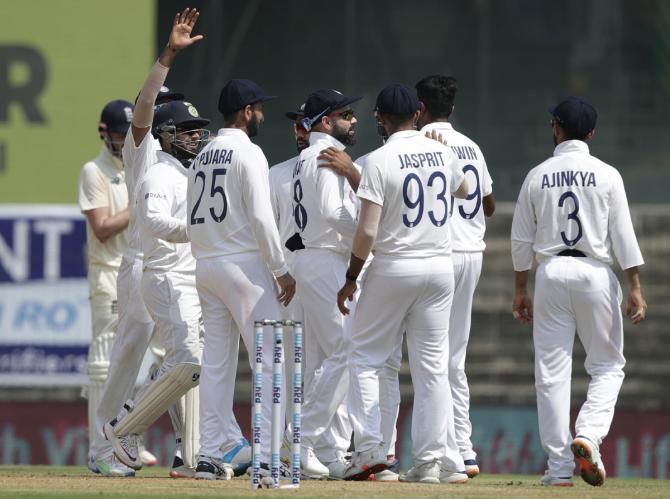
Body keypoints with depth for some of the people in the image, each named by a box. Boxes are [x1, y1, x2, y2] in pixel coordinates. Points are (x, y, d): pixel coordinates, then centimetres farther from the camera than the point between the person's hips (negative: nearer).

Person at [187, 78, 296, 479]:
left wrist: (206, 258, 17)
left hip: (205, 265, 8)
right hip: (244, 263, -8)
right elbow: (261, 217, -16)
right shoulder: (248, 153, -10)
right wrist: (282, 270, -12)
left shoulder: (202, 157, 14)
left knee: (217, 363, 10)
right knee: (269, 358, -6)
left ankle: (210, 456, 7)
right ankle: (267, 457, -13)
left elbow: (194, 218, 14)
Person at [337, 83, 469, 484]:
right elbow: (464, 189, 28)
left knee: (366, 357, 8)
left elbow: (367, 231, -16)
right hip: (440, 266, 5)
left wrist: (351, 278, -6)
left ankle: (370, 448, -3)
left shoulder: (380, 160, -12)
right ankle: (433, 461, 3)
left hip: (394, 267, -5)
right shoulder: (442, 153, 4)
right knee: (433, 366, 6)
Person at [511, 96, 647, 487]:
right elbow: (624, 236, -6)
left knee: (552, 370, 4)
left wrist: (521, 290, 15)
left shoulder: (537, 177, 4)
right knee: (608, 366, 11)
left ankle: (560, 467, 2)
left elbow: (522, 240, 7)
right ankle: (588, 437, -14)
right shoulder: (606, 175, -2)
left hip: (550, 272, 1)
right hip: (595, 272, -1)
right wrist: (635, 287, -4)